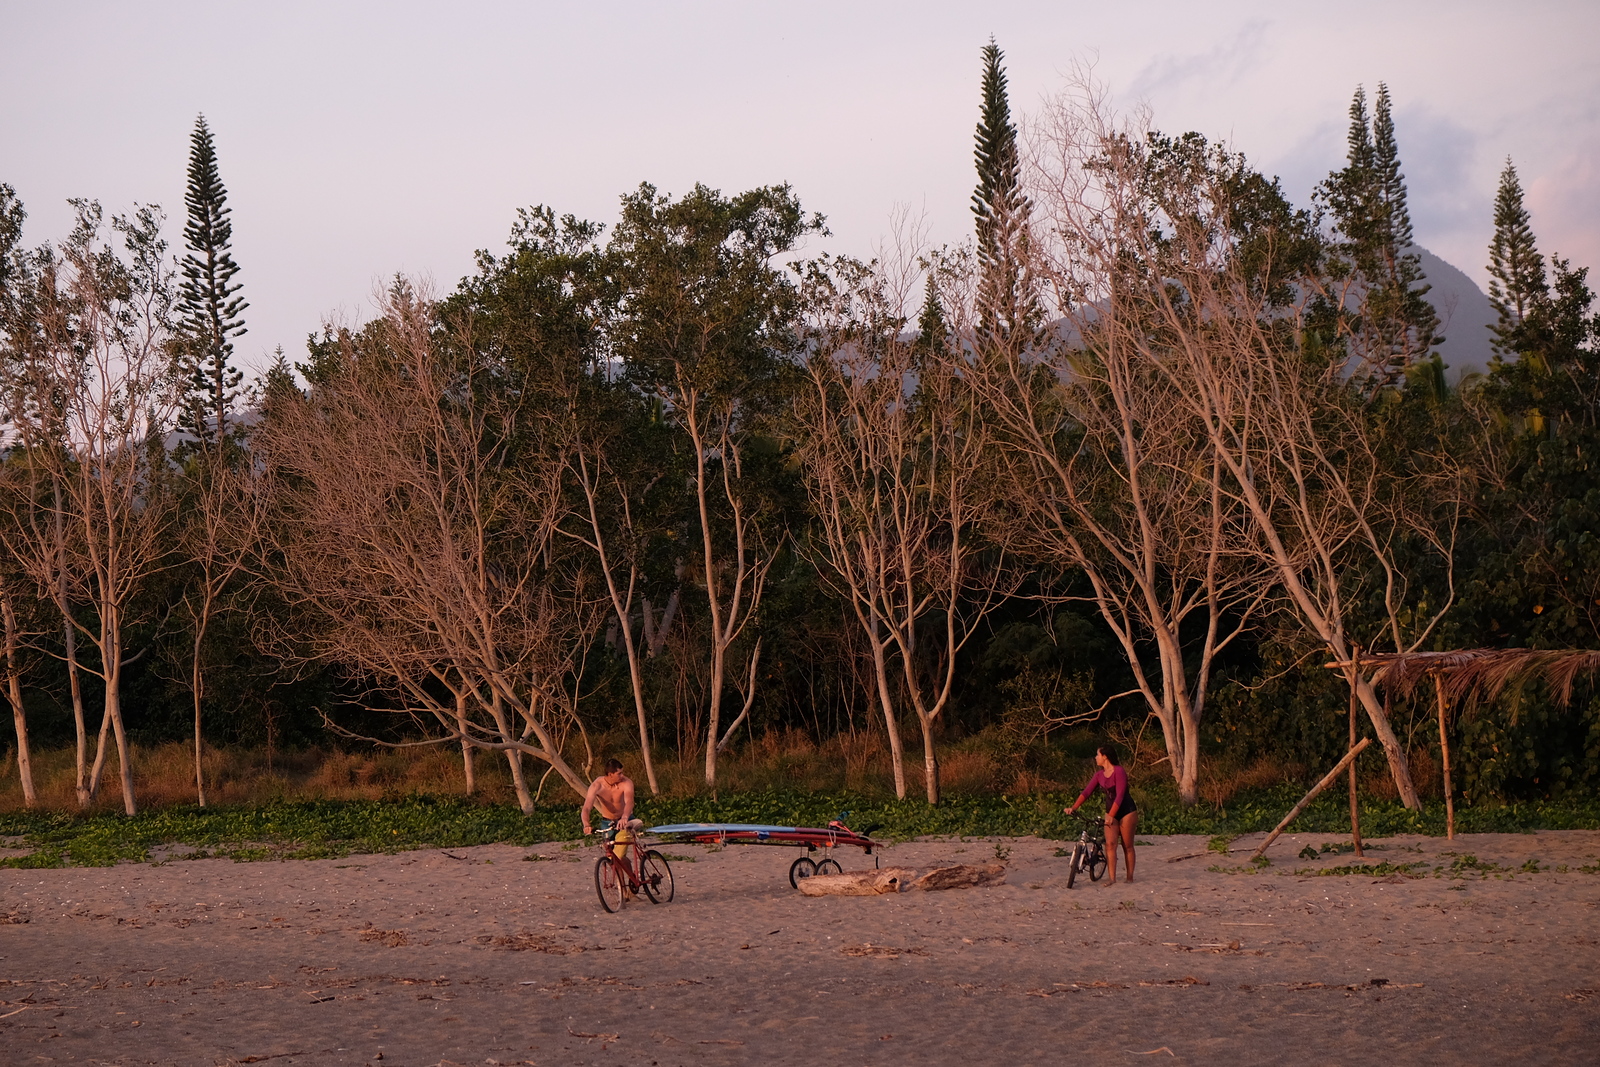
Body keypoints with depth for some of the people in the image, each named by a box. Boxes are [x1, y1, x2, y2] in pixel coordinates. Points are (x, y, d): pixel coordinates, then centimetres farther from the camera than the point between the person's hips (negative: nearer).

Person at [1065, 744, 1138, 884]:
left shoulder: (1119, 772, -18)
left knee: (1127, 846, 1)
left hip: (1127, 811, -6)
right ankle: (1112, 878, -10)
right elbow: (1087, 791, -2)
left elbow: (1119, 795, -23)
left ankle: (1130, 877, 9)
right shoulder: (1100, 774, 3)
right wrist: (1074, 807, -14)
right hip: (1110, 810, 6)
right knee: (1110, 843, -8)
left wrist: (1111, 816, -29)